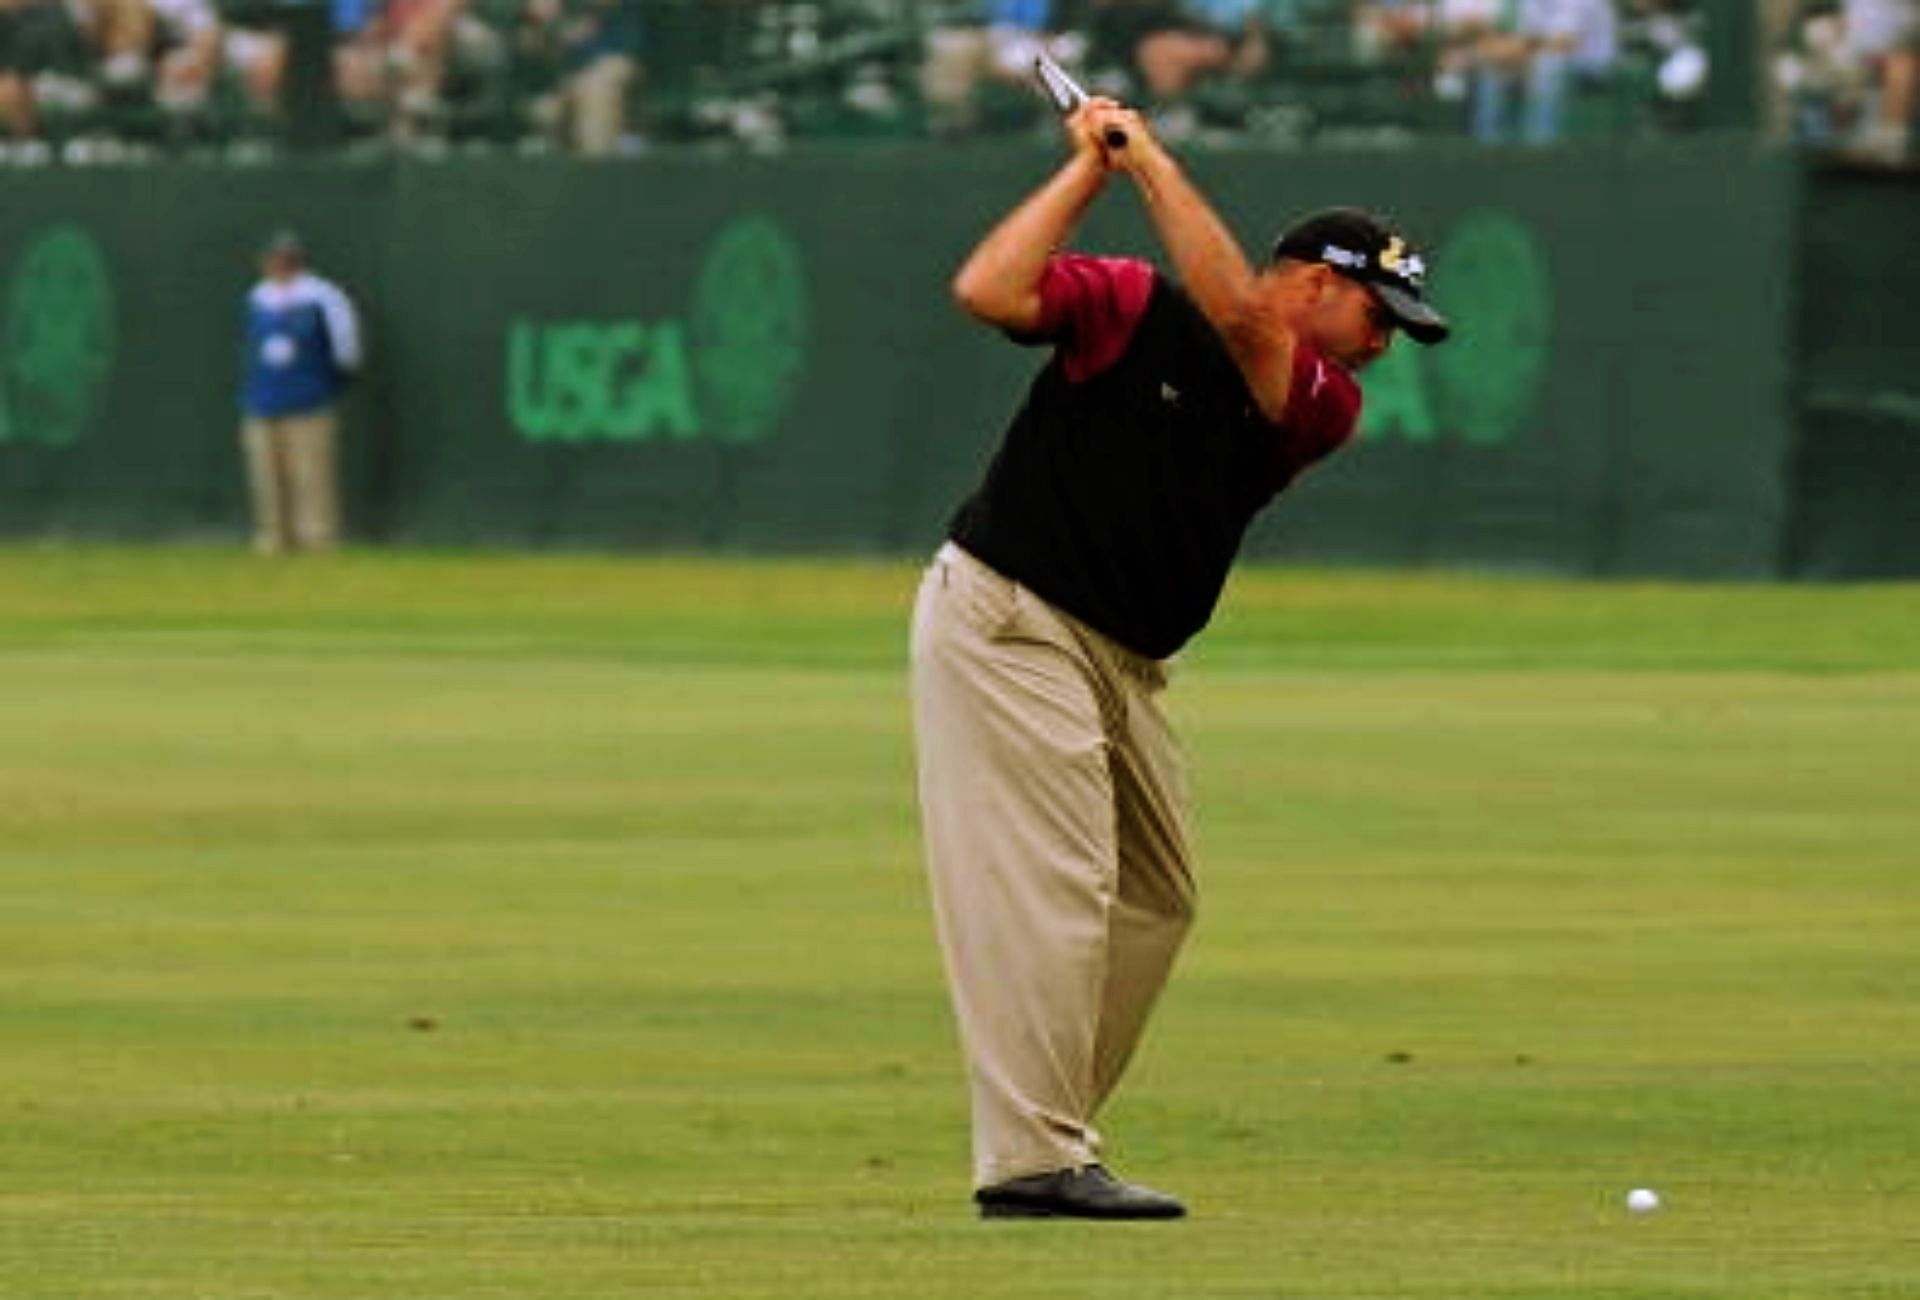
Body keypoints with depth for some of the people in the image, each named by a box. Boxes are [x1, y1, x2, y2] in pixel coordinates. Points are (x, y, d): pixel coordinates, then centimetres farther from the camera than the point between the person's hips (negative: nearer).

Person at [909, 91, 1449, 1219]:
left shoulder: (1324, 410, 4)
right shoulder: (1133, 306, -8)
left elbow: (1237, 314, -16)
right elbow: (989, 292, -22)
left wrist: (1153, 159, -14)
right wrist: (1091, 165, -14)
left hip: (1124, 664, 8)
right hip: (1007, 622, -8)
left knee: (1157, 901, 10)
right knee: (1054, 885, -14)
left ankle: (1047, 1143, 16)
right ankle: (1032, 1162, -15)